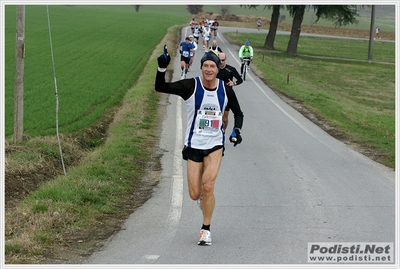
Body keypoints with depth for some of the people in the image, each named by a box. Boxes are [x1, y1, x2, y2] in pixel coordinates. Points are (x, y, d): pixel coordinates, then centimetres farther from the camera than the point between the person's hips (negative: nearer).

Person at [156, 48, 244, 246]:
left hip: (215, 144, 0)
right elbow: (160, 87, -17)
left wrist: (237, 130, -3)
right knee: (195, 195, -1)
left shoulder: (226, 90, -1)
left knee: (207, 186, -16)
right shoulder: (191, 86, -9)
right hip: (193, 145, 0)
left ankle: (206, 230, 0)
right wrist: (162, 68, -34)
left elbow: (238, 112, 14)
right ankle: (205, 198, 39)